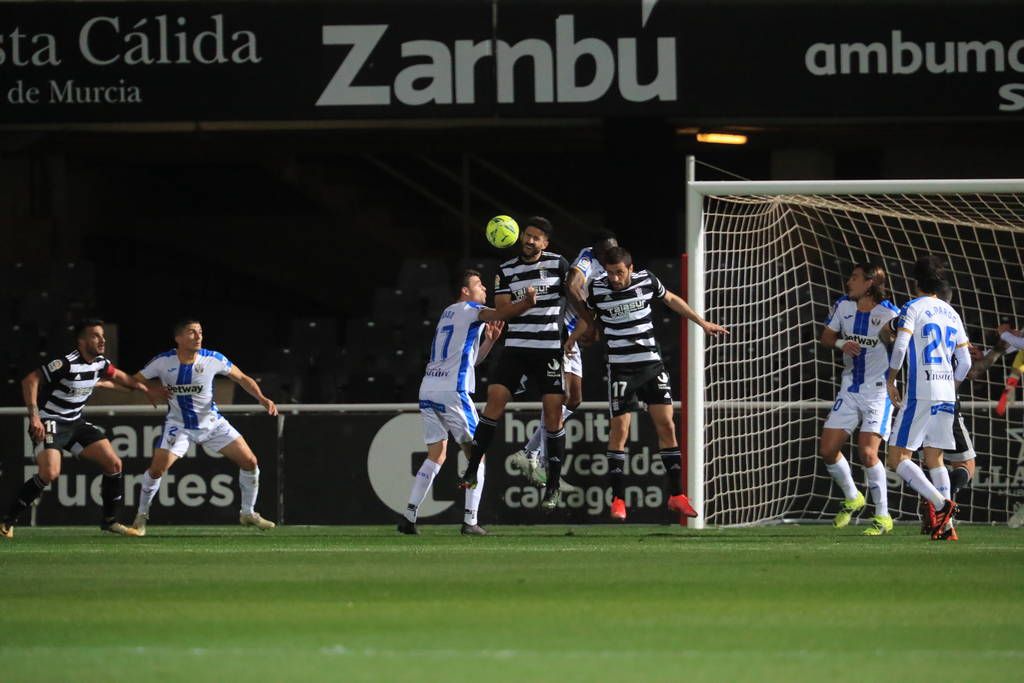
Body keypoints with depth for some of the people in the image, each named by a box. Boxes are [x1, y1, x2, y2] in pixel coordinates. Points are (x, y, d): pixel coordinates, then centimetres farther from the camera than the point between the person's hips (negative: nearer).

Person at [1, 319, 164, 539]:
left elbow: (116, 376, 25)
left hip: (75, 422, 8)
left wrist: (145, 389, 27)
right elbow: (30, 380, -25)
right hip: (49, 423, -8)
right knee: (50, 473, -27)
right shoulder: (67, 363, -24)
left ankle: (110, 520, 16)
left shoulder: (100, 363, 1)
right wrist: (34, 416, -32)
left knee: (114, 465, 2)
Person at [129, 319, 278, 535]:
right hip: (178, 425, -2)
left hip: (212, 422, 2)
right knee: (157, 468, -19)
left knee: (250, 462, -5)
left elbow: (242, 378, 0)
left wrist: (262, 399, -13)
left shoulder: (213, 359, -13)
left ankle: (248, 514, 15)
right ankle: (141, 516, 3)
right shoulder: (162, 361, -15)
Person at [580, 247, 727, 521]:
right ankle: (618, 499, 1)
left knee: (666, 426, 0)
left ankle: (676, 495, 8)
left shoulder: (646, 281, -4)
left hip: (652, 364, 2)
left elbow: (671, 300, 16)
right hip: (621, 369, -2)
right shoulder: (597, 289, -7)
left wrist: (702, 323, 21)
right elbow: (588, 318, 15)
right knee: (619, 429, -7)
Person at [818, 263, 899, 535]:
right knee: (827, 449, 5)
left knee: (867, 452, -18)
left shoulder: (890, 314, -16)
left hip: (878, 391, -6)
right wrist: (841, 343, -10)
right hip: (850, 389, 6)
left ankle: (883, 516, -5)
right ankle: (852, 498, 30)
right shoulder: (843, 306, 0)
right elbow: (826, 336, 10)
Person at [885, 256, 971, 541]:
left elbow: (900, 346, -16)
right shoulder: (951, 314, 16)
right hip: (947, 397, 7)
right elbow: (965, 362, 15)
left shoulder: (912, 308, -3)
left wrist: (891, 380, -3)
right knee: (934, 459, 13)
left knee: (897, 458, -5)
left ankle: (941, 504, -20)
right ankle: (946, 526, 5)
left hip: (920, 395, -7)